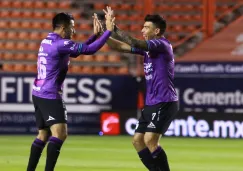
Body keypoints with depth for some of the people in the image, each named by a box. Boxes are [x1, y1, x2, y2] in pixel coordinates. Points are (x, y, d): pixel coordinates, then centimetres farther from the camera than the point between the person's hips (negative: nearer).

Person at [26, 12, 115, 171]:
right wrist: (108, 31, -13)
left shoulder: (47, 41, 14)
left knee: (43, 134, 17)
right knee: (60, 134, -15)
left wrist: (95, 34, 19)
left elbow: (77, 50, 24)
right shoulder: (61, 43, -16)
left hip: (39, 94, 10)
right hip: (50, 95, -10)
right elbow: (89, 50, -19)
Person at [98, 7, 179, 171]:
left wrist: (114, 28, -20)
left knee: (150, 140, -19)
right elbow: (121, 46, 16)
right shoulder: (148, 47, 13)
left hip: (164, 103, -9)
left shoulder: (162, 45, -13)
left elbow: (134, 43, -26)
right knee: (138, 141, 7)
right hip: (152, 103, 10)